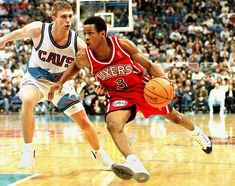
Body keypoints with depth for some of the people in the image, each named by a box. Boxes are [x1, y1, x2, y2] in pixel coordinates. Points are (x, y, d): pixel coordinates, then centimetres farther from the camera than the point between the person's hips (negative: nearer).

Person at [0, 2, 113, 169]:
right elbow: (20, 33, 0)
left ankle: (99, 153, 33)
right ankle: (28, 150, -24)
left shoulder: (77, 43, -22)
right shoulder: (38, 30, -23)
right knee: (28, 101, -37)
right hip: (36, 79, -2)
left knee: (84, 122, 3)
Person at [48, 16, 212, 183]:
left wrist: (162, 78, -29)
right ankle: (134, 164, -47)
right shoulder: (84, 57, -20)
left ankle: (196, 132, 51)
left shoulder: (123, 45, -26)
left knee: (173, 117, 18)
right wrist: (61, 82, -5)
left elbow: (148, 65, -13)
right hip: (118, 95, 0)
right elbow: (76, 66, 8)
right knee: (113, 125, -32)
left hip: (143, 87, 0)